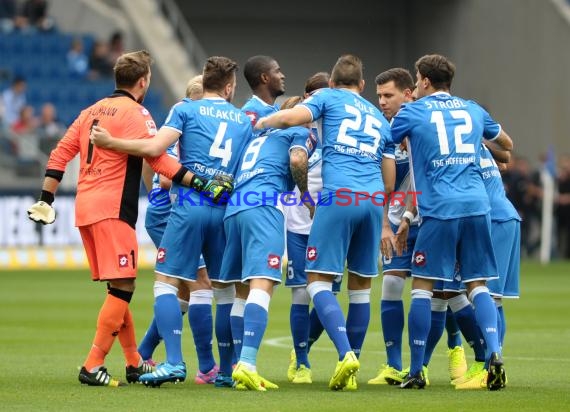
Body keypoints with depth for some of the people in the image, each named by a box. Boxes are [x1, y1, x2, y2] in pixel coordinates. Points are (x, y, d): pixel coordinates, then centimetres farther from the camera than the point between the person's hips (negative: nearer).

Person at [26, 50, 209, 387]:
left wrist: (46, 200, 19)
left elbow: (61, 154, 16)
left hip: (85, 208, 9)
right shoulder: (135, 113, -6)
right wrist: (199, 182, -20)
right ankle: (93, 366, -14)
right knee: (123, 287, -8)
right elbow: (158, 158, -17)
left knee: (118, 288, 15)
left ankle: (134, 363, 19)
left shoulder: (93, 111, 17)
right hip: (112, 209, -9)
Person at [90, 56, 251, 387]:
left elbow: (154, 148, -9)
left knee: (166, 282, -2)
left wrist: (110, 142, -1)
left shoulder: (185, 109, 3)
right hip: (227, 210, 4)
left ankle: (174, 362, -15)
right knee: (226, 289, 13)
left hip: (190, 207, -4)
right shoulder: (245, 120, 15)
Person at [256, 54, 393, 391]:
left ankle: (346, 354, -22)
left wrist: (263, 122, 12)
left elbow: (293, 117, -7)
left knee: (319, 282, -3)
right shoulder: (380, 119, 27)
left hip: (339, 196, -5)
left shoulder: (328, 97, 12)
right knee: (361, 286, 13)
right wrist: (385, 226, 34)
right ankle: (352, 371, 16)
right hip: (374, 199, 5)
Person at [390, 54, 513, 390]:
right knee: (477, 284, 9)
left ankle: (416, 372, 3)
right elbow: (507, 144, 33)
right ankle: (494, 352, -12)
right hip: (477, 205, 4)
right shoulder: (473, 110, 18)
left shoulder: (412, 112, 5)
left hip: (439, 209, -4)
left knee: (422, 286, 3)